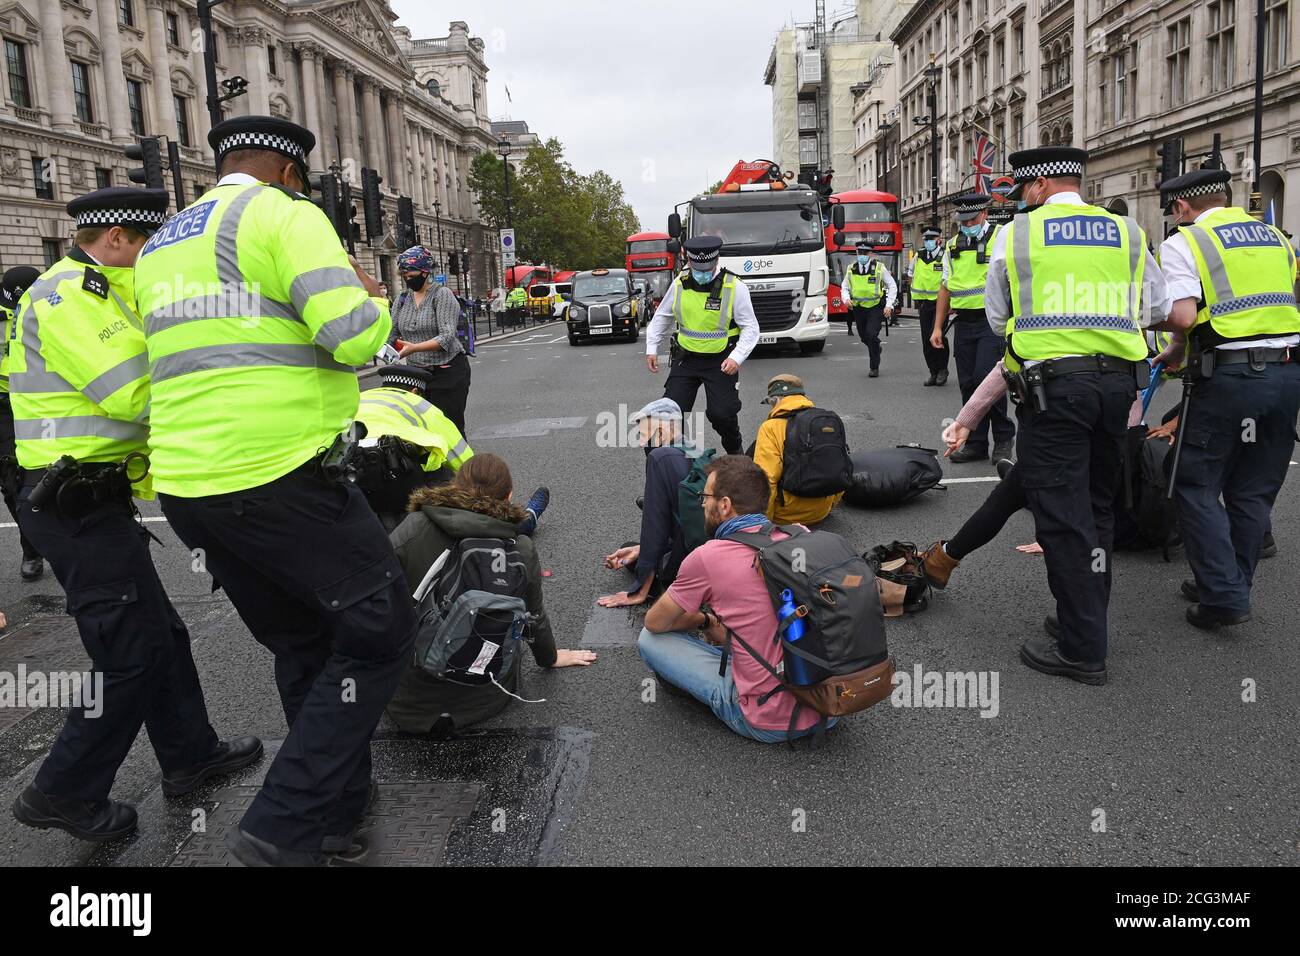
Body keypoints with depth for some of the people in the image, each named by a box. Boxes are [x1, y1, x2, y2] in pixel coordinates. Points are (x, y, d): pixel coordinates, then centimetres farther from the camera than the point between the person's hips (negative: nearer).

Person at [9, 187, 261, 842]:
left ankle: (189, 753, 30)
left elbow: (132, 393, 16)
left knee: (159, 633, 17)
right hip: (80, 507, -11)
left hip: (89, 501, 11)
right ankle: (65, 793, 10)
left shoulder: (96, 295, 19)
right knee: (133, 651, -4)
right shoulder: (64, 296, -15)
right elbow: (136, 393, -23)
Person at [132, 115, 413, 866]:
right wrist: (373, 298, 5)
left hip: (185, 486, 9)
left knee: (302, 643, 20)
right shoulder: (285, 214, -6)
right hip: (280, 478, -9)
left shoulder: (160, 246, 20)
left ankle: (338, 810, 29)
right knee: (380, 632, 2)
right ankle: (286, 827, -1)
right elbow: (354, 337, -17)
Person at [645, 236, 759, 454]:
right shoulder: (679, 284, 1)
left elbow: (751, 328, -8)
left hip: (720, 362, -4)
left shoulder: (735, 287, -10)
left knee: (722, 413, -12)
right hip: (686, 359, 4)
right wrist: (652, 348, 10)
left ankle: (735, 452, 18)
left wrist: (737, 358, -21)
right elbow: (661, 317, 17)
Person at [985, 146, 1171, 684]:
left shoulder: (1015, 235, 2)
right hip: (1117, 381, 5)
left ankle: (1082, 650, 1)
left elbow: (998, 320, 8)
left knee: (1063, 516, -2)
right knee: (1098, 506, 17)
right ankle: (1087, 623, 28)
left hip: (1051, 384, -5)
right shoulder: (1127, 232, 12)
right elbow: (1158, 309, 17)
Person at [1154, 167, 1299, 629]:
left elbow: (1182, 317, -15)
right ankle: (1231, 588, 23)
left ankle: (1224, 596, -2)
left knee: (1197, 487, 4)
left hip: (1229, 373, -6)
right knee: (1255, 491, 13)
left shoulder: (1182, 243, -3)